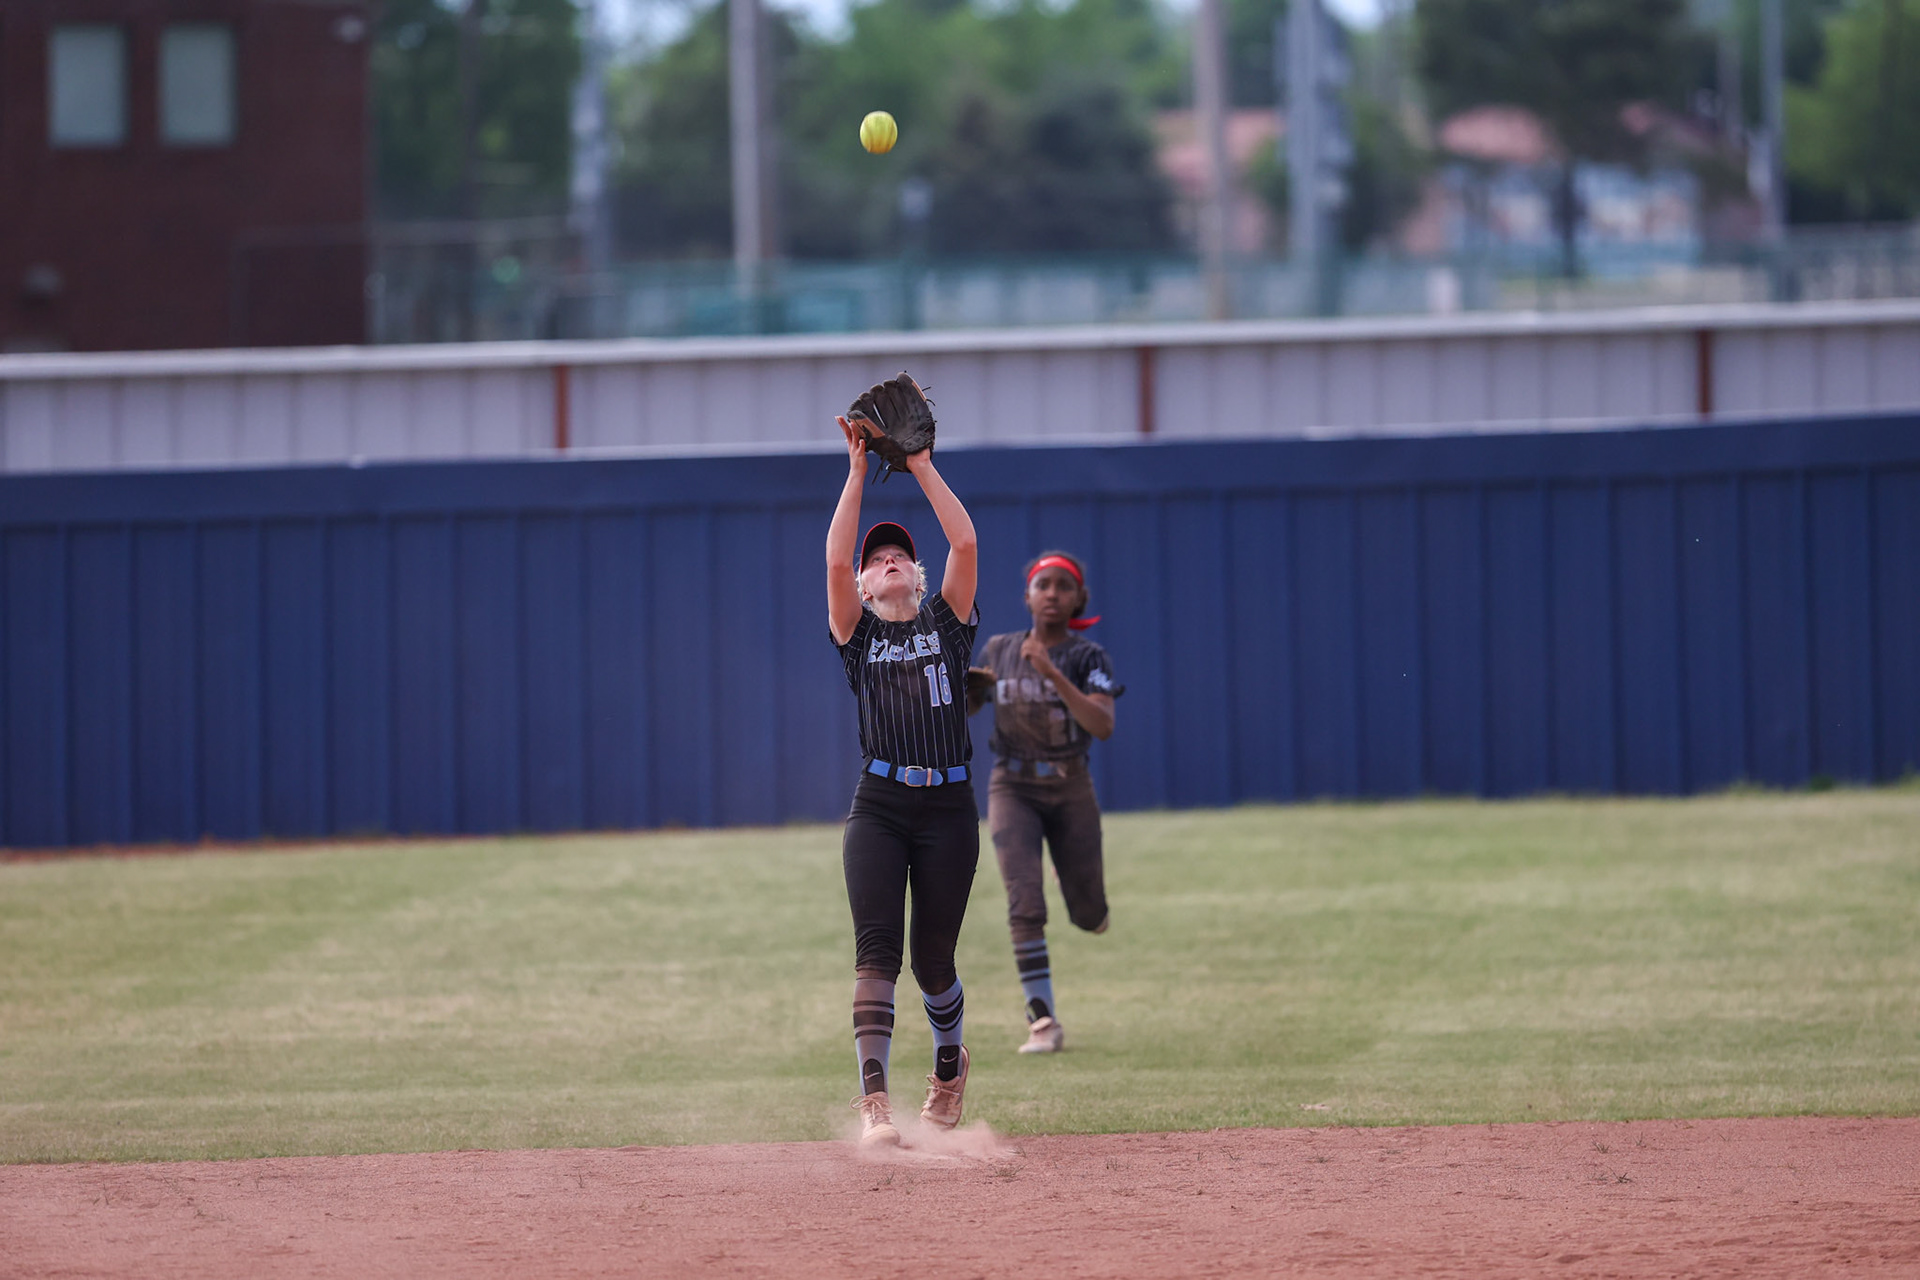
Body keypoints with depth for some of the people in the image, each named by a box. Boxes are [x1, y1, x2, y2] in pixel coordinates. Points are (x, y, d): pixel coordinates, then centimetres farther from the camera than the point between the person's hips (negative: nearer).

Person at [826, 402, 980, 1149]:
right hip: (879, 807, -1)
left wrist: (921, 466, 2)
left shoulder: (947, 623, 13)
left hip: (949, 809, 1)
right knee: (877, 948, -14)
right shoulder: (857, 634, 11)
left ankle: (950, 1061, 38)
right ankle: (873, 1101, -23)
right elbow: (835, 560, -4)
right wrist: (858, 473, -3)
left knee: (932, 959, 7)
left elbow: (965, 543, 1)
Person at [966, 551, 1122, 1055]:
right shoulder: (999, 651, 4)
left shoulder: (1087, 657, -6)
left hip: (1070, 790, -1)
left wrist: (1051, 674, -29)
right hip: (1012, 787, 1)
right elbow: (964, 707, 18)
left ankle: (1092, 882, 46)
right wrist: (964, 689, -7)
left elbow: (1104, 726, -21)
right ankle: (1043, 1020, -14)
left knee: (1089, 917, 8)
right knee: (1025, 905, -16)